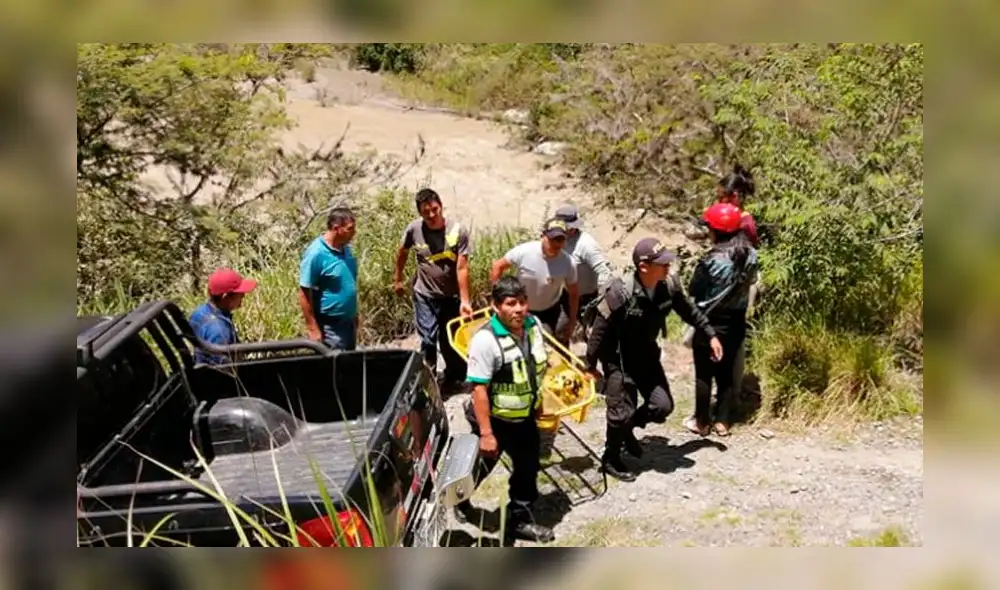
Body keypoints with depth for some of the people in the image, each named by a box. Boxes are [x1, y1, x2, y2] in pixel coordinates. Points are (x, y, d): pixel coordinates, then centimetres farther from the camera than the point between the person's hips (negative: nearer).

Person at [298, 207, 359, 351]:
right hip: (330, 327, -8)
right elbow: (304, 294, -19)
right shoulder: (316, 253, -19)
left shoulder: (346, 249, 6)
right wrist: (313, 329, -19)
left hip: (348, 322, 8)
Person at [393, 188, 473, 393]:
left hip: (451, 296, 0)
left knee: (450, 341, 10)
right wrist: (397, 279, 17)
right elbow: (402, 253, 10)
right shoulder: (414, 229, -11)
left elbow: (462, 268, -18)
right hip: (424, 295, 1)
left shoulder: (458, 231, -17)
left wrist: (464, 301, -20)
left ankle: (455, 377, 32)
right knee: (428, 340, -5)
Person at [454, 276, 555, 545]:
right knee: (481, 465, 18)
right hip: (495, 418, -5)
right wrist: (486, 433, -27)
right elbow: (479, 389, -28)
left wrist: (537, 401, 17)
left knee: (528, 468, 16)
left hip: (524, 416, 6)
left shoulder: (534, 324, -9)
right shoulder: (486, 339, -31)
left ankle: (520, 518, 36)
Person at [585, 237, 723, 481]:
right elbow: (599, 330, -21)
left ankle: (627, 430, 34)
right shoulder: (620, 292, -32)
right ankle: (611, 459, 25)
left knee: (663, 406, 6)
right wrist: (590, 365, -14)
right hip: (619, 358, -6)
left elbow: (688, 310, 6)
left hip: (647, 354, 6)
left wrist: (710, 335, 12)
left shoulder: (669, 284, -14)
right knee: (622, 412, 0)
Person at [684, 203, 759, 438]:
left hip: (709, 323, -5)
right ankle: (722, 421, 21)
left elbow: (694, 291, -12)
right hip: (735, 323, 5)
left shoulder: (711, 260, -21)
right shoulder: (751, 256, -5)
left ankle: (701, 421, 18)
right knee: (727, 372, 15)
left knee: (704, 374, 8)